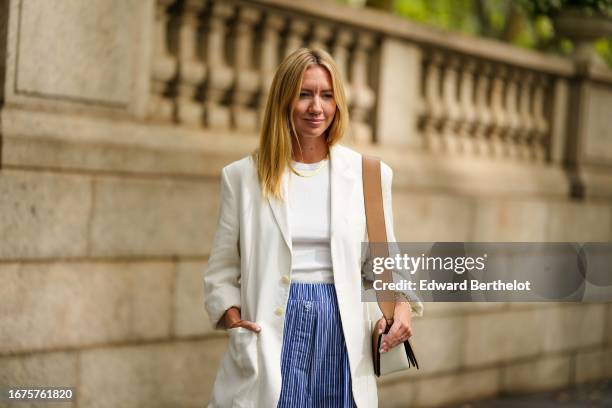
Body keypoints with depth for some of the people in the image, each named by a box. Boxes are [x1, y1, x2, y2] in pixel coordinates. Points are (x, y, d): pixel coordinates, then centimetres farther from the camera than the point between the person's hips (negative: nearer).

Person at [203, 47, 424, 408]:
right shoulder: (243, 176, 4)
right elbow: (222, 270, 7)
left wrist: (401, 305, -9)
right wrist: (233, 319, -10)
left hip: (341, 333, 1)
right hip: (271, 337, -1)